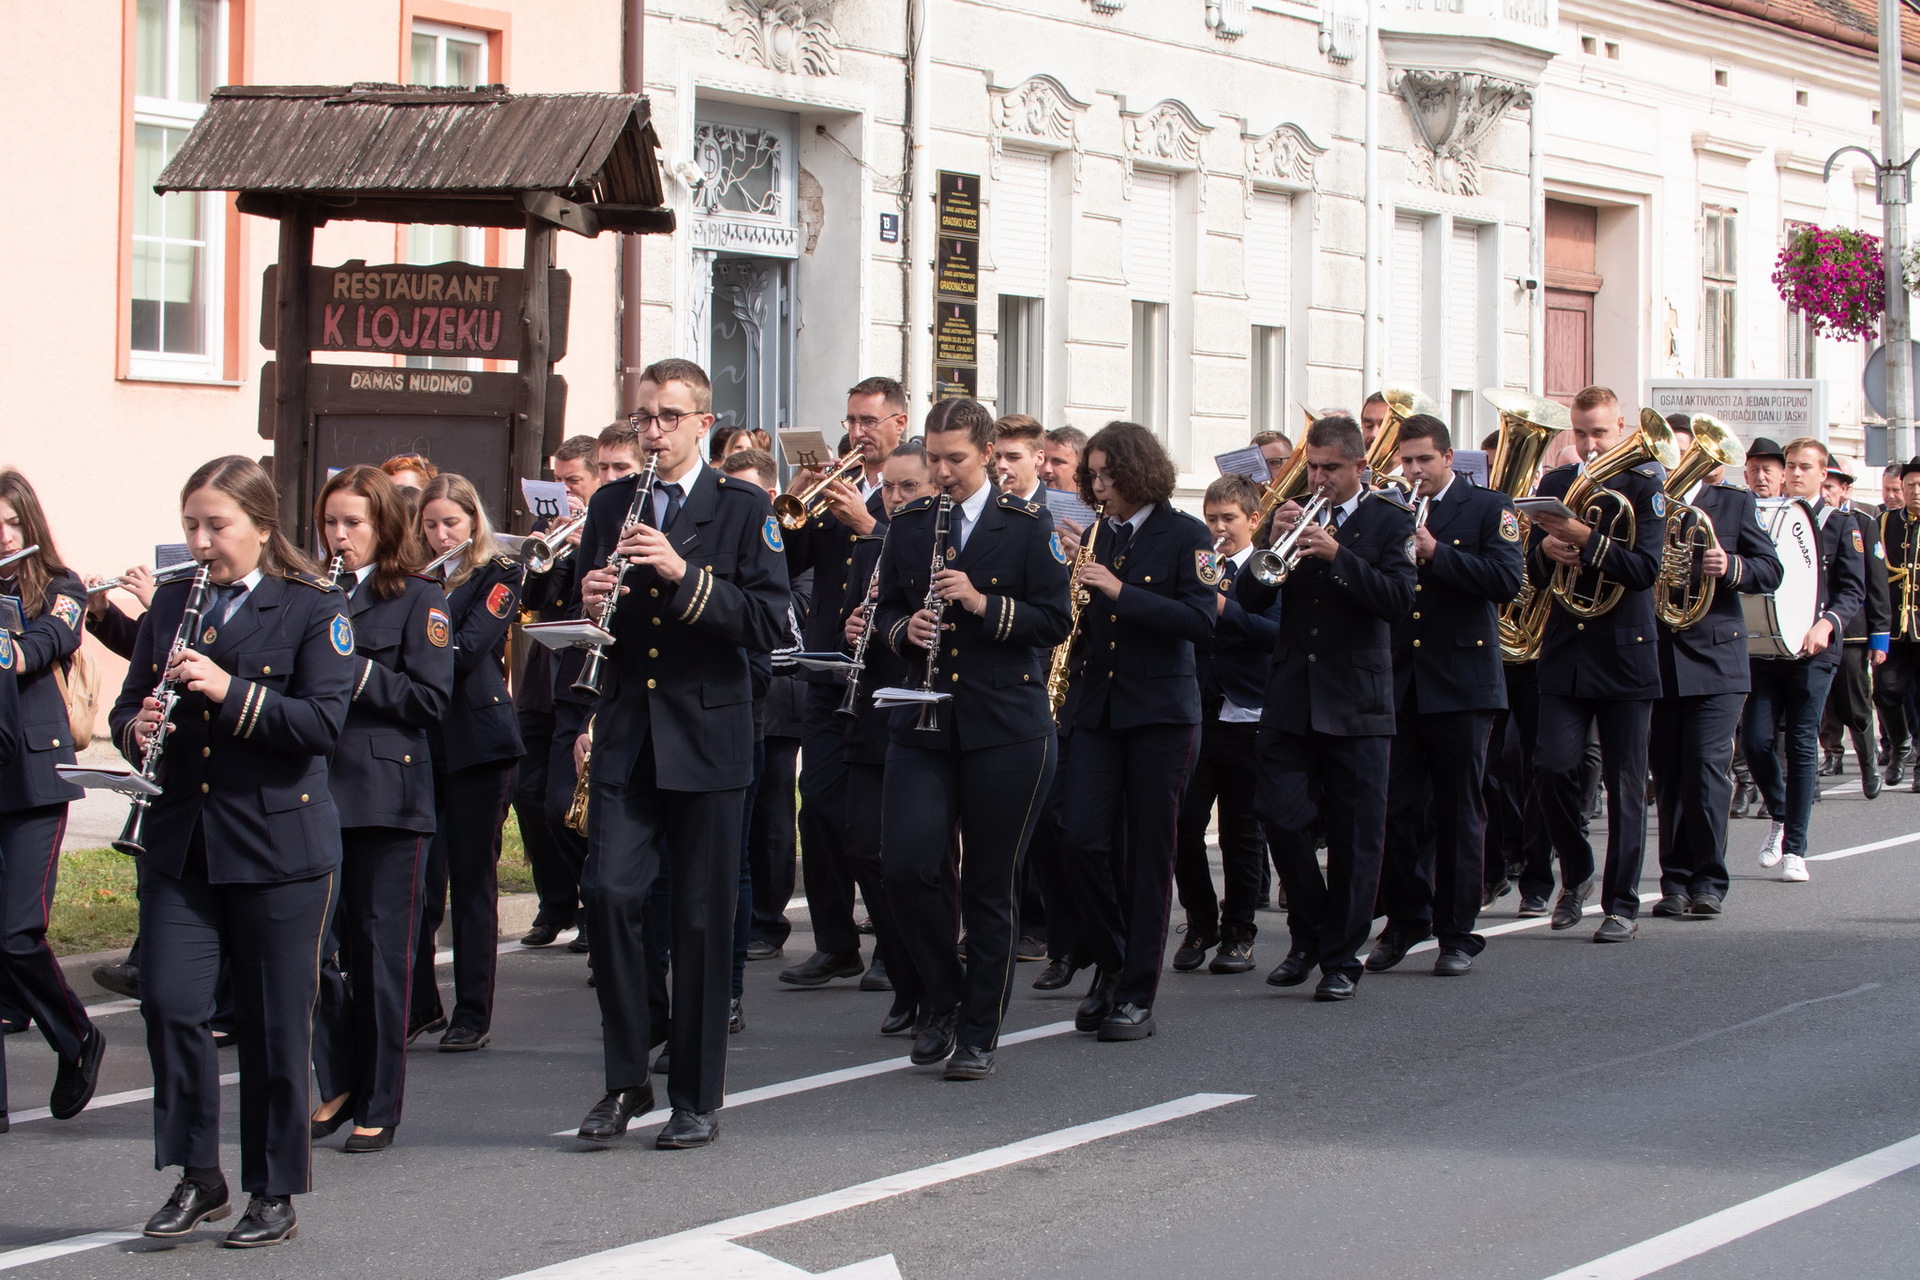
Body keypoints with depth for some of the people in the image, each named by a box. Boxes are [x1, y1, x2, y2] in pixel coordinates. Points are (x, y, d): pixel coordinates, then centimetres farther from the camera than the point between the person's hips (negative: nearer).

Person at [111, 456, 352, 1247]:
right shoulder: (170, 605, 11)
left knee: (273, 1026, 2)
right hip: (179, 844, 4)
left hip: (279, 847, -4)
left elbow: (323, 722, -13)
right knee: (168, 1003, -6)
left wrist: (230, 692, -23)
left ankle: (274, 1194, 14)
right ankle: (197, 1177, 8)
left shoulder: (312, 610, -3)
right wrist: (135, 726, -8)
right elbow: (130, 704, 15)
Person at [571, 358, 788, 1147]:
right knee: (608, 891, -9)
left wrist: (684, 574, -20)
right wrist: (591, 603, -4)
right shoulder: (610, 507, 12)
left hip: (707, 740, -3)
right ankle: (626, 1078, 5)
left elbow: (769, 623, -10)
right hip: (625, 736, 3)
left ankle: (696, 1099, 11)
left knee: (701, 918, 1)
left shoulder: (743, 510, 0)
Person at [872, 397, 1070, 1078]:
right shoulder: (909, 524, 10)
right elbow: (885, 611, 16)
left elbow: (1054, 621, -4)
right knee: (906, 865, -12)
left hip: (1006, 726, -3)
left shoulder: (1027, 524, 0)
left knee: (990, 886, 1)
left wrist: (984, 604, -17)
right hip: (923, 722, 3)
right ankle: (941, 996, 12)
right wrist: (906, 629, -6)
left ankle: (978, 1034, 12)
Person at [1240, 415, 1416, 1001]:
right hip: (1290, 700, 3)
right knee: (1281, 817, -5)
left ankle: (1342, 958, 9)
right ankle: (1307, 933, 15)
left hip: (1356, 705, -3)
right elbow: (1250, 598, 5)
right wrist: (1274, 543, -12)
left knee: (1354, 836, 0)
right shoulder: (1296, 517, 12)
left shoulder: (1389, 522, 2)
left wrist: (1337, 555, -21)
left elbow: (1398, 598, -13)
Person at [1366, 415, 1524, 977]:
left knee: (1459, 812, 2)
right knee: (1397, 808, 3)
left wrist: (1436, 554, -18)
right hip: (1396, 681, 3)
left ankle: (1457, 934, 9)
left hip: (1460, 682, -3)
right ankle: (1405, 919, 18)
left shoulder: (1488, 509, 1)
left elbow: (1507, 579, -12)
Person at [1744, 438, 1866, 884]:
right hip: (1765, 647, 2)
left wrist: (1827, 623, -19)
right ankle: (1779, 813, 21)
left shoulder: (1841, 526, 5)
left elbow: (1853, 591, -1)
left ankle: (1794, 849, 2)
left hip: (1812, 651, -2)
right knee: (1756, 740, -6)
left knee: (1802, 745, -3)